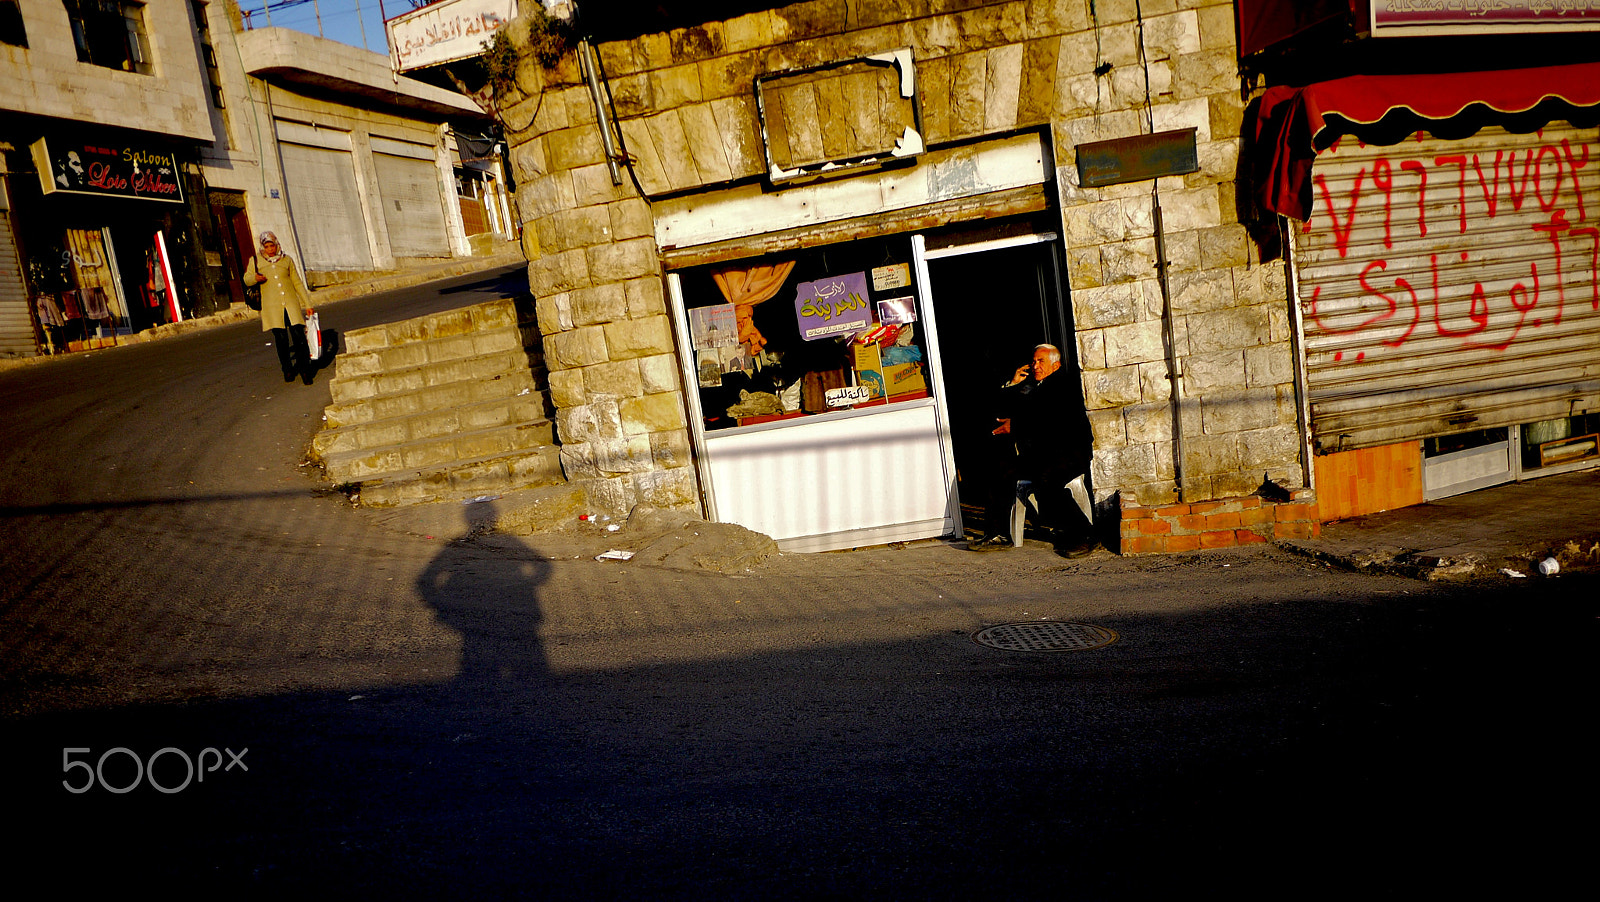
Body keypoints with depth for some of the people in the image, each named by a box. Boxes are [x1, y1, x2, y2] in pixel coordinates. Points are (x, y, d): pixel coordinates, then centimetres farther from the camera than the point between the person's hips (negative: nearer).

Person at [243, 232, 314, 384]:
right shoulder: (256, 261, 8)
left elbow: (298, 283, 15)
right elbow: (246, 279, 16)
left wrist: (307, 304, 12)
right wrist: (255, 278, -9)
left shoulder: (287, 260, 11)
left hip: (291, 303, 0)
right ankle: (287, 370, 15)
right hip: (272, 307, 0)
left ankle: (305, 370, 1)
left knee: (299, 335, -10)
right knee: (281, 338, -1)